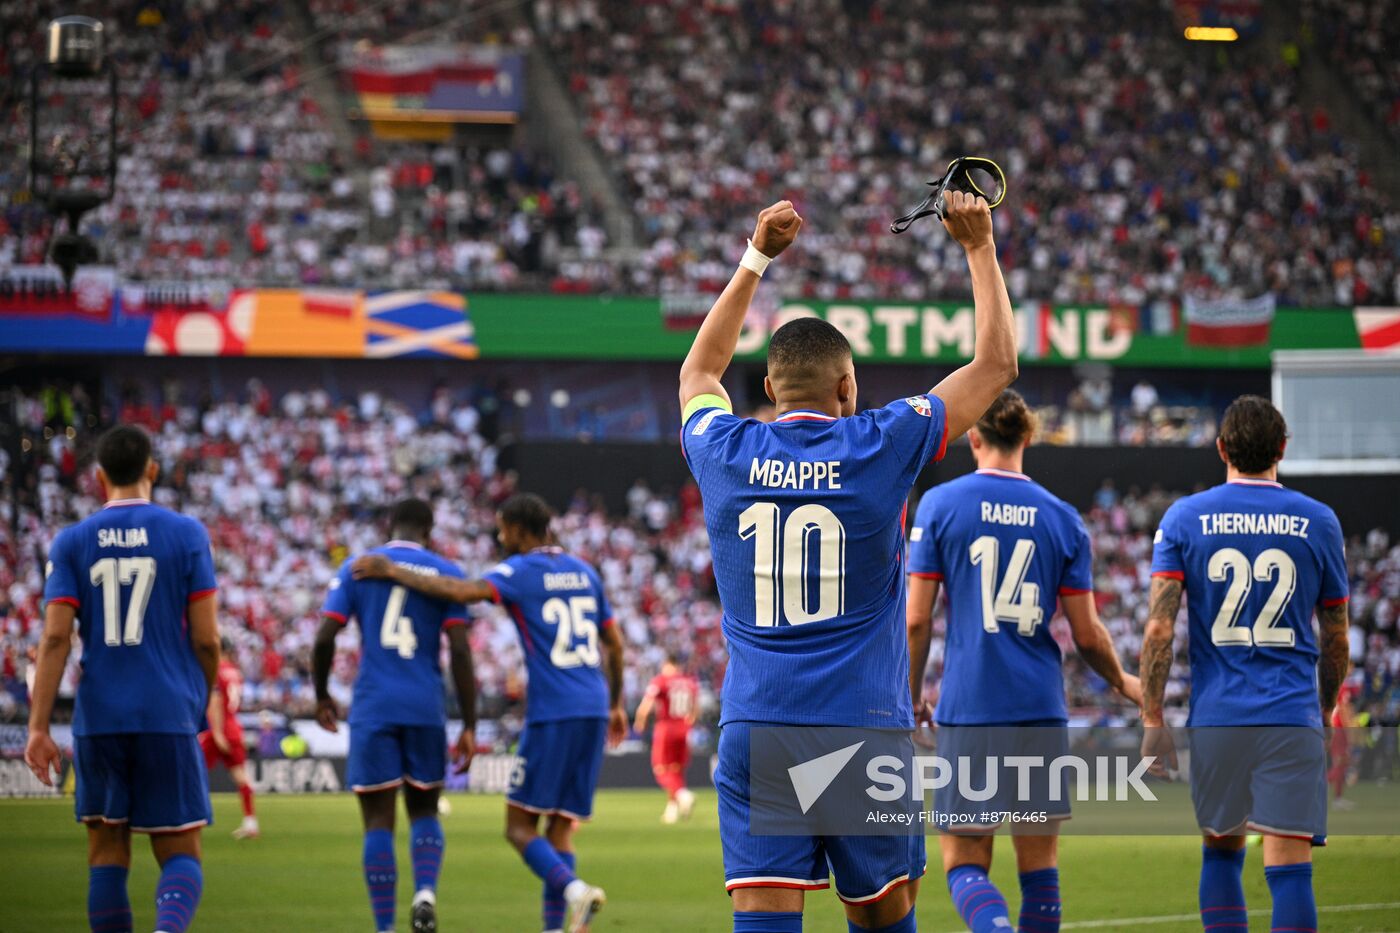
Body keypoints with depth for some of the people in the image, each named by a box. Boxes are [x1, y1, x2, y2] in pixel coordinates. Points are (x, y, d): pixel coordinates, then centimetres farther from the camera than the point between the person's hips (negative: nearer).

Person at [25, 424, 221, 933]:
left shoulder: (72, 542, 3)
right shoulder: (186, 534, 1)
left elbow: (55, 637, -5)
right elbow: (206, 639, -1)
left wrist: (38, 727, -5)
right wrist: (202, 704, 16)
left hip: (98, 720, 1)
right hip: (169, 719, -1)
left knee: (107, 852, 12)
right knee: (180, 854, 2)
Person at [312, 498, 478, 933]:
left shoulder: (357, 569, 6)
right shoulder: (445, 573, 5)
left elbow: (324, 639, -1)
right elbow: (459, 652, -1)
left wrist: (322, 696, 16)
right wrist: (469, 726, 1)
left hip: (373, 707, -1)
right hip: (426, 708, 1)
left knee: (378, 821, 2)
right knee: (424, 810, 17)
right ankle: (425, 891, -10)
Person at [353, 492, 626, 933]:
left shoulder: (521, 571, -4)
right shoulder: (584, 572, 17)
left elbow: (466, 592, -22)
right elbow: (615, 644, 23)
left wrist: (393, 572, -15)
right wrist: (616, 705, 34)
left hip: (552, 715, -7)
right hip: (593, 714, 7)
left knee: (520, 827, -2)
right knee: (560, 830, 8)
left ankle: (574, 889, -25)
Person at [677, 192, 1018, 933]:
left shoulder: (727, 455, 4)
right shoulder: (879, 447, -3)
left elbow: (699, 372, 29)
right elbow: (996, 363, 9)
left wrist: (755, 260, 35)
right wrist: (979, 248, 20)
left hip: (754, 729, 2)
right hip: (864, 728, -2)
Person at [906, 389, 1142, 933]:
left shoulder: (939, 505, -1)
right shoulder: (1062, 518, 4)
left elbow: (917, 620, -4)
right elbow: (1087, 635, 4)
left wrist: (913, 698, 10)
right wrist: (1124, 683, 23)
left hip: (967, 709, -2)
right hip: (1041, 708, 2)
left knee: (964, 863, 2)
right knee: (1040, 864, 11)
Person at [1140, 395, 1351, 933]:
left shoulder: (1183, 519, 1)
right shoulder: (1318, 522, 3)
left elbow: (1159, 629, -6)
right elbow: (1335, 639, 10)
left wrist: (1152, 721, -2)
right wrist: (1324, 710, 25)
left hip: (1216, 718, 1)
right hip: (1293, 717, -1)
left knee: (1221, 853, 18)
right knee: (1289, 868, -6)